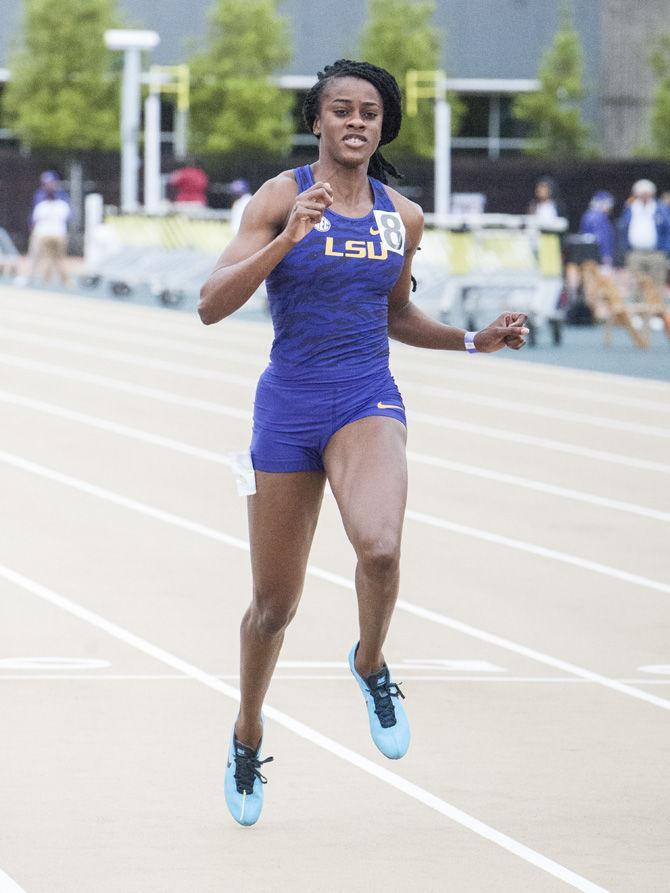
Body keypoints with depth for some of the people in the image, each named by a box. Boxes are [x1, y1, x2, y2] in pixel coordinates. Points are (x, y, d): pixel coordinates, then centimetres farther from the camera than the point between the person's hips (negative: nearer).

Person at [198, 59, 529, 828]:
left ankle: (370, 663, 2)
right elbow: (211, 305, -13)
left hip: (368, 403, 1)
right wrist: (288, 238, -23)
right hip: (288, 408, -1)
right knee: (274, 604, 7)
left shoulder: (402, 217, 6)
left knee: (380, 546, -30)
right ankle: (247, 736, 35)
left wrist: (474, 341, 9)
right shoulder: (280, 197, -6)